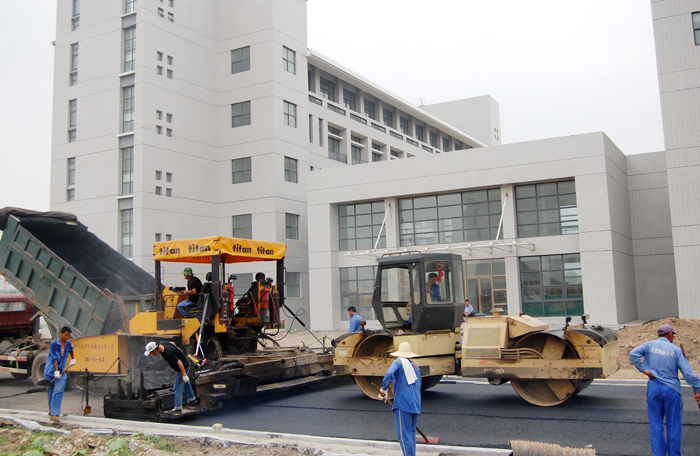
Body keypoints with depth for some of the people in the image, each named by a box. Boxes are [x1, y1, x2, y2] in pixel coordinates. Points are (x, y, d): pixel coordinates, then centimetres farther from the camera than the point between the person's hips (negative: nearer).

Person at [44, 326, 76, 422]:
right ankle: (51, 409, 31)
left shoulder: (68, 345, 5)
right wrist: (56, 371, -20)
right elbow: (54, 358, -14)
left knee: (59, 391, -11)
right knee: (51, 391, 10)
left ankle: (54, 413, -13)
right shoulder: (54, 344, -8)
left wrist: (73, 360, 25)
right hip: (51, 370, -2)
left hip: (62, 372, 2)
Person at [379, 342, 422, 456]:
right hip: (416, 405, 7)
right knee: (411, 432, 17)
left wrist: (383, 389, -12)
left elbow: (389, 374, -22)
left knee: (404, 435, -4)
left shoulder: (398, 362, -2)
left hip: (403, 404, -7)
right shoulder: (416, 367, 19)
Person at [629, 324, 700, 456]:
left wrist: (643, 369, -6)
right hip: (672, 389, -1)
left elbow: (633, 354, -13)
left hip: (654, 388, 1)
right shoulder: (676, 350, 0)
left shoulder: (650, 345, 3)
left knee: (656, 425, 8)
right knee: (673, 426, 9)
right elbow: (688, 373, -5)